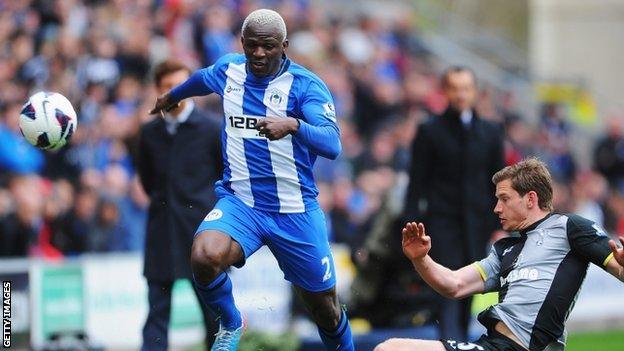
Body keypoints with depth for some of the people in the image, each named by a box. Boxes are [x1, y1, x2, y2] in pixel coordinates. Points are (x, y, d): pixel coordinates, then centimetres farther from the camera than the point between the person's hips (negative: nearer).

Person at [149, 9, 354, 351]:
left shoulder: (305, 85, -13)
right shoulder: (227, 69, 1)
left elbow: (332, 145, -28)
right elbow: (201, 79, 27)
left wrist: (293, 124, -46)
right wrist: (172, 95, 46)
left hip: (295, 212, -2)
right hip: (240, 203, 2)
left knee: (325, 308, 5)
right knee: (204, 256, -29)